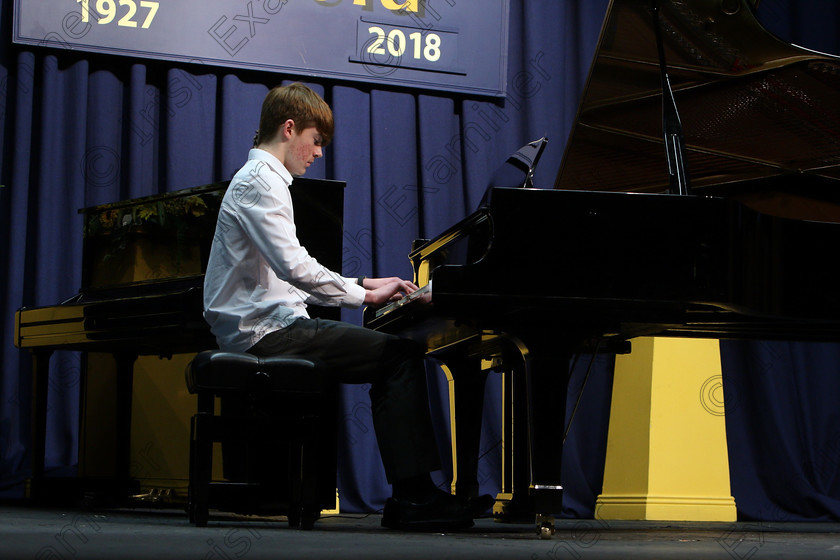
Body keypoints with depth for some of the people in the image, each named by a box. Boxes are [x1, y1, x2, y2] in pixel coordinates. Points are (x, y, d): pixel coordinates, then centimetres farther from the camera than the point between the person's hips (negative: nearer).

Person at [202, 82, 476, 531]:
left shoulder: (260, 178, 23)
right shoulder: (259, 181, -11)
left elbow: (289, 274, 23)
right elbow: (292, 266, -24)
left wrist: (360, 285, 14)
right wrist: (364, 295, -16)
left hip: (266, 328, 11)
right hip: (267, 332, -11)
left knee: (393, 355, 13)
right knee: (401, 355, -15)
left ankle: (409, 494, 7)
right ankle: (414, 496, -15)